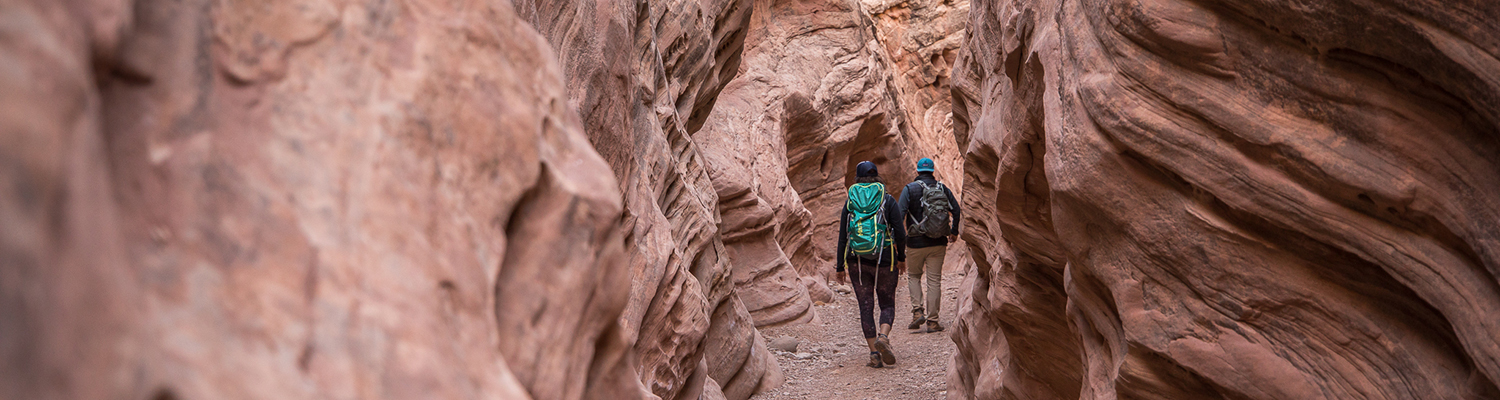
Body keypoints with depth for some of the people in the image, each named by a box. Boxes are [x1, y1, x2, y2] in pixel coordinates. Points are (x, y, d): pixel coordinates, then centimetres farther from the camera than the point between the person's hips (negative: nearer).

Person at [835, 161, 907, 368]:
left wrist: (840, 266, 9)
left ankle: (874, 353, 2)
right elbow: (900, 232, -5)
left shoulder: (849, 202, 4)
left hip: (857, 260, 1)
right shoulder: (887, 199, -1)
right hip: (883, 259, -1)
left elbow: (843, 236, 2)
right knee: (887, 304, 12)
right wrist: (901, 257, 11)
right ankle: (883, 337, -16)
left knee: (866, 307, 8)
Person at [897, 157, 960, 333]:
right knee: (934, 280, 6)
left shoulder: (910, 189, -3)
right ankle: (932, 321, 5)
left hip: (916, 242, -2)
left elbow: (900, 213, -14)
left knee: (913, 276, 17)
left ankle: (918, 311, 1)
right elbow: (956, 210, 0)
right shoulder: (942, 188, 5)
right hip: (939, 243, 2)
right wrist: (954, 231, 14)